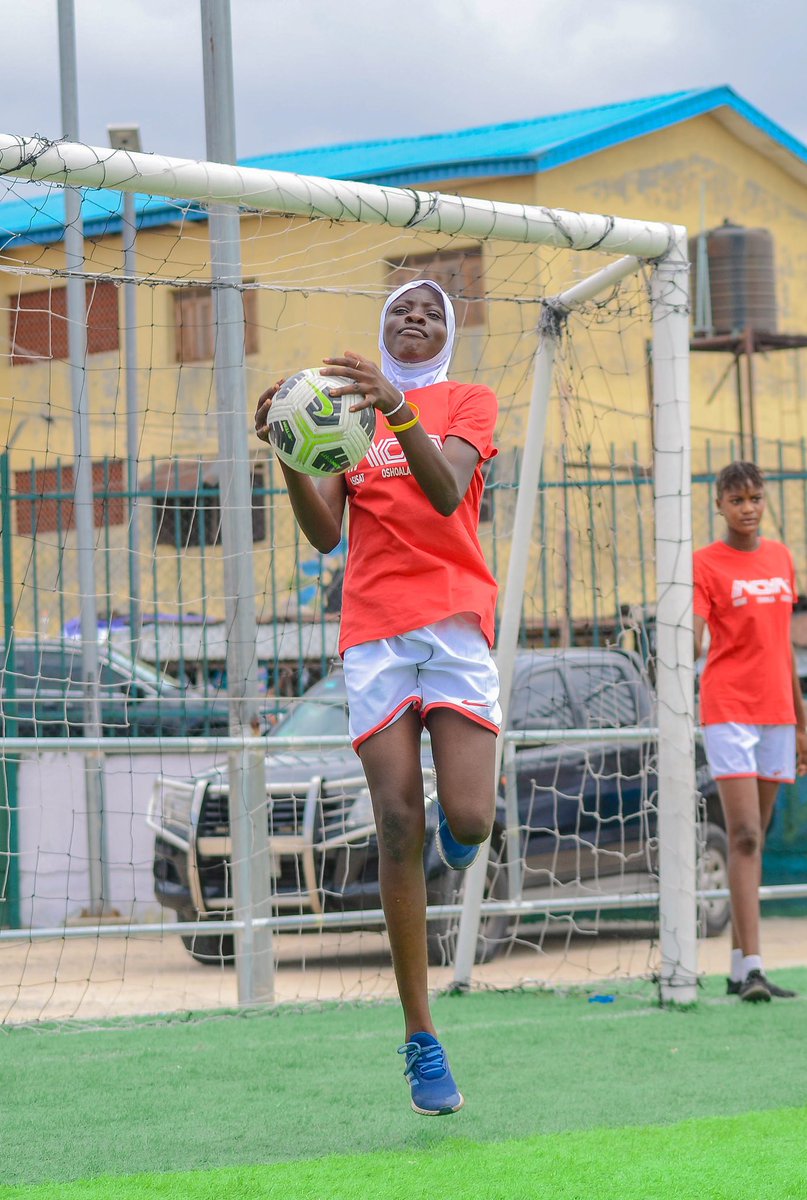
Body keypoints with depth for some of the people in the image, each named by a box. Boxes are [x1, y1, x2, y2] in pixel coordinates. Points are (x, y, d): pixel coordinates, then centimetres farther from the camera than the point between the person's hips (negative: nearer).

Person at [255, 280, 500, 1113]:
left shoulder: (468, 402, 7)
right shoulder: (345, 405, 15)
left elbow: (447, 492, -14)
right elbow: (324, 534, 3)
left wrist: (397, 411, -31)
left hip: (455, 619, -1)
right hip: (373, 629, 1)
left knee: (468, 819, -16)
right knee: (398, 824, -9)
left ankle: (455, 828, 27)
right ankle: (421, 1042, -6)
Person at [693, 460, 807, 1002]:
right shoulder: (706, 563, -4)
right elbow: (691, 642, -13)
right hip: (729, 709, -6)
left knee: (756, 839, 8)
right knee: (744, 836, -14)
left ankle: (739, 965, 13)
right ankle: (752, 966, -18)